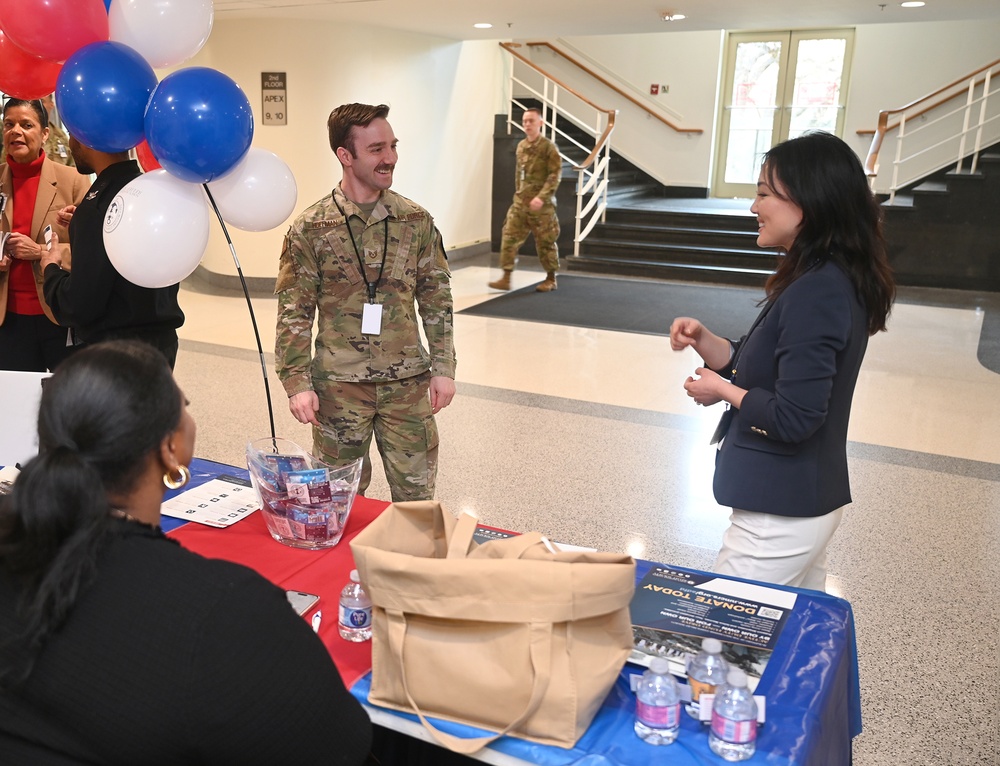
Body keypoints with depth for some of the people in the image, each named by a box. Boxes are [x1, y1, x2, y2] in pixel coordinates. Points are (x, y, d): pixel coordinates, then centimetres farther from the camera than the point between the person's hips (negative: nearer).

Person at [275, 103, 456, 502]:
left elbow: (437, 299, 6)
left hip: (408, 382, 2)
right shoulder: (311, 228, -6)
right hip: (340, 385, -1)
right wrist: (297, 383, -8)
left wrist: (443, 367, 3)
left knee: (417, 495, 10)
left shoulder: (416, 221, 1)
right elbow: (294, 313, -3)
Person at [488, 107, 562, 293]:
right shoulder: (521, 146, 9)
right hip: (520, 202, 6)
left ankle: (551, 279, 19)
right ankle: (506, 278, 2)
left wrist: (541, 197, -23)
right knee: (509, 238, -2)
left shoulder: (548, 147, -10)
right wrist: (518, 193, 16)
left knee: (545, 242, 4)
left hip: (542, 204, -5)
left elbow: (555, 175, -15)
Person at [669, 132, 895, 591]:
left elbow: (793, 419, -26)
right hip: (809, 501, 10)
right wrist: (703, 341, -3)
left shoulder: (815, 294, -24)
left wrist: (722, 391, -11)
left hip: (780, 514, -10)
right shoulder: (829, 280, 7)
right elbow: (762, 369, 12)